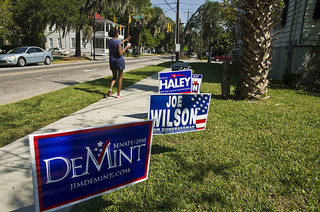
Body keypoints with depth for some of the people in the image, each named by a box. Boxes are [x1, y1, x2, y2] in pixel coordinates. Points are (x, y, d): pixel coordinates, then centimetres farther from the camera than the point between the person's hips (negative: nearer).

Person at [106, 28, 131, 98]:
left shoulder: (109, 42, 6)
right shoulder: (118, 41, -15)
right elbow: (120, 53, -20)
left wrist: (125, 40, 36)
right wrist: (126, 48, -6)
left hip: (112, 61, 6)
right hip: (119, 60, -6)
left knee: (114, 77, 18)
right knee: (120, 78, 7)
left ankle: (110, 88, -9)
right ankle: (118, 94, 11)